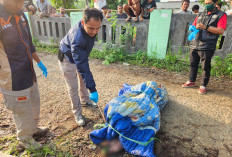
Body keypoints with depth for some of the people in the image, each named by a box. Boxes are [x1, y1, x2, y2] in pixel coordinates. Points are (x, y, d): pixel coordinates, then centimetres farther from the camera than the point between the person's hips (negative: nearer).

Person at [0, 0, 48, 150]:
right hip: (14, 81, -8)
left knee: (35, 104, 24)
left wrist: (39, 62, 21)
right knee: (23, 111, 10)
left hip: (30, 74, 8)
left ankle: (33, 128, 50)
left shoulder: (20, 13, 4)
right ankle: (25, 140, 36)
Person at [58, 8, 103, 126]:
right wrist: (92, 89, -42)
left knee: (83, 79, 21)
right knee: (73, 87, 0)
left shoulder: (90, 26, -19)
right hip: (68, 59, -7)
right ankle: (77, 113, 20)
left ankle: (85, 100, 44)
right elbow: (82, 67, -44)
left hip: (80, 55, 8)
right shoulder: (78, 39, -44)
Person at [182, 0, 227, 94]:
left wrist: (205, 27, -17)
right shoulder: (200, 15, 18)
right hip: (194, 45, 5)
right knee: (193, 64, 12)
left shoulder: (221, 15, 2)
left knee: (205, 67, 1)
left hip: (207, 47, -5)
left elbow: (221, 31, -9)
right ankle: (191, 81, 28)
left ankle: (203, 86, 13)